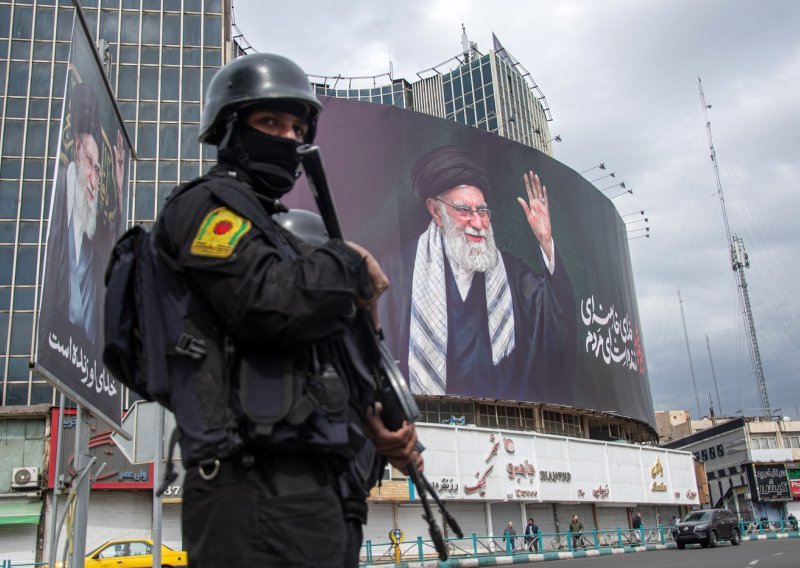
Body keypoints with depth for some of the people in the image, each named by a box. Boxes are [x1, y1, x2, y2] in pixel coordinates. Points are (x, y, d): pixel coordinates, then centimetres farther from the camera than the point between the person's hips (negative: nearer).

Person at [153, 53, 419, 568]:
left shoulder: (276, 231, 27)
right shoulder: (208, 204, 0)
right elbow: (271, 304, -20)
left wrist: (365, 419, 10)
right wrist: (349, 266, -3)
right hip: (266, 492, -9)